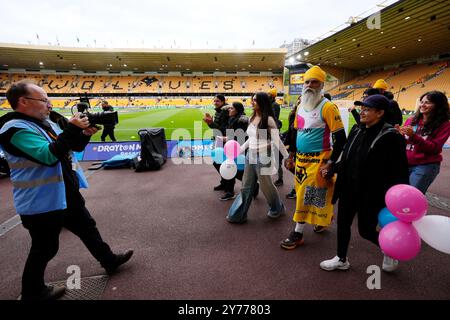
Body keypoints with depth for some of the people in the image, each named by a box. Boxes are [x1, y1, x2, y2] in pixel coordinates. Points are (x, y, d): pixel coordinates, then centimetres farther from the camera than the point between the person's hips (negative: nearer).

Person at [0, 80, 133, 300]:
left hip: (66, 193, 9)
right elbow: (48, 155, -31)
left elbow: (74, 147, 14)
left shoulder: (47, 121, 8)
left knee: (87, 228, 20)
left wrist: (85, 134, -6)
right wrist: (72, 129, -27)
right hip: (41, 202, -9)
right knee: (45, 249, 8)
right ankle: (33, 292, 32)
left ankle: (109, 261, 37)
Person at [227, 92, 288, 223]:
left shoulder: (268, 119, -14)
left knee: (266, 185, 9)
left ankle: (277, 209, 35)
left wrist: (287, 157, -9)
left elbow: (277, 141, -11)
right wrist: (239, 150, 17)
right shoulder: (252, 118, 8)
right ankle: (238, 214, 20)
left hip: (263, 156, -7)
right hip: (250, 155, 7)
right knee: (246, 186, 12)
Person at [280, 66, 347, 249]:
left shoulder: (327, 107, -12)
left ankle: (298, 234, 10)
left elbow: (340, 138, -13)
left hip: (318, 160, -7)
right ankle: (322, 219, 39)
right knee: (303, 192, 15)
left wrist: (330, 163, -16)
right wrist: (291, 155, 16)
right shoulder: (301, 106, 10)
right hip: (301, 158, 7)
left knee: (307, 194, -2)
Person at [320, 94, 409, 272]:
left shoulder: (391, 137, -16)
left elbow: (400, 171, -14)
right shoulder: (356, 129, 4)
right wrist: (340, 182, 14)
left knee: (366, 230, 8)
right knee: (343, 224, 14)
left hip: (372, 194, -6)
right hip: (349, 189, 6)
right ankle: (341, 259, 35)